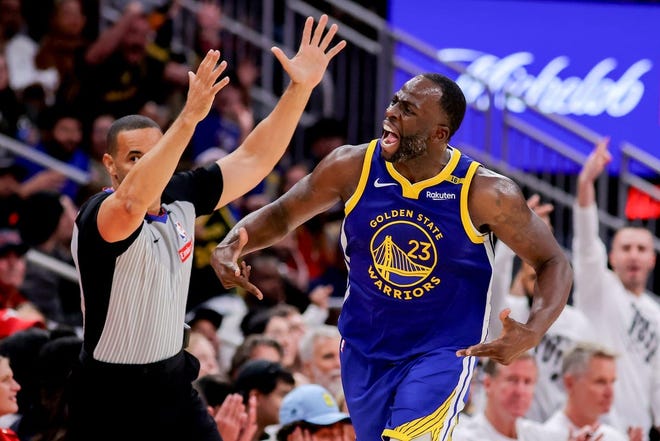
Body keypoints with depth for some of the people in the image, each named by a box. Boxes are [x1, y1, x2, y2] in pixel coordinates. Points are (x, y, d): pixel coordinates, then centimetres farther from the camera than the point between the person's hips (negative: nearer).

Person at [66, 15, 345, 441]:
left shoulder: (179, 198, 0)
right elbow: (133, 202, -43)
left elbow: (253, 159, 3)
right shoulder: (97, 219, -20)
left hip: (174, 385, 6)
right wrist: (189, 117, -52)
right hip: (109, 400, -6)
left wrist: (300, 88, -9)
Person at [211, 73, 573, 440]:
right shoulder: (353, 167, -12)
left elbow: (554, 263, -11)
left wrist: (532, 333, -30)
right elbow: (281, 214, 3)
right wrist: (229, 247, -19)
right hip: (364, 350, 4)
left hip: (443, 353, -4)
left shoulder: (484, 193, -20)